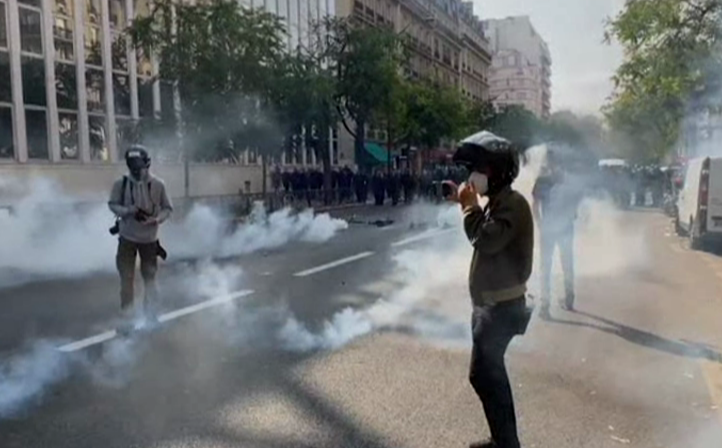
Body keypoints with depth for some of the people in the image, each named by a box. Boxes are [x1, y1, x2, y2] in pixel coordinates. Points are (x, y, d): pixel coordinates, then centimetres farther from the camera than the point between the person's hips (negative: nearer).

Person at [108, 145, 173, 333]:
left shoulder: (158, 185, -10)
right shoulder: (121, 184, -10)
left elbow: (167, 208, -2)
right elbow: (112, 204, -1)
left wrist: (157, 219, -21)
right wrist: (129, 211, -20)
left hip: (149, 238, 1)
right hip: (127, 238, -1)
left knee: (150, 277, 13)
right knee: (126, 278, 0)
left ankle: (150, 316, 30)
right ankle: (127, 319, 11)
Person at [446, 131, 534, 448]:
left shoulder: (513, 203, -18)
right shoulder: (498, 201, 12)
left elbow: (486, 240, -28)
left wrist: (470, 206, -18)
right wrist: (466, 204, 7)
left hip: (501, 305, -10)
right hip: (492, 301, 10)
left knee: (483, 375, -6)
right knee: (491, 372, 17)